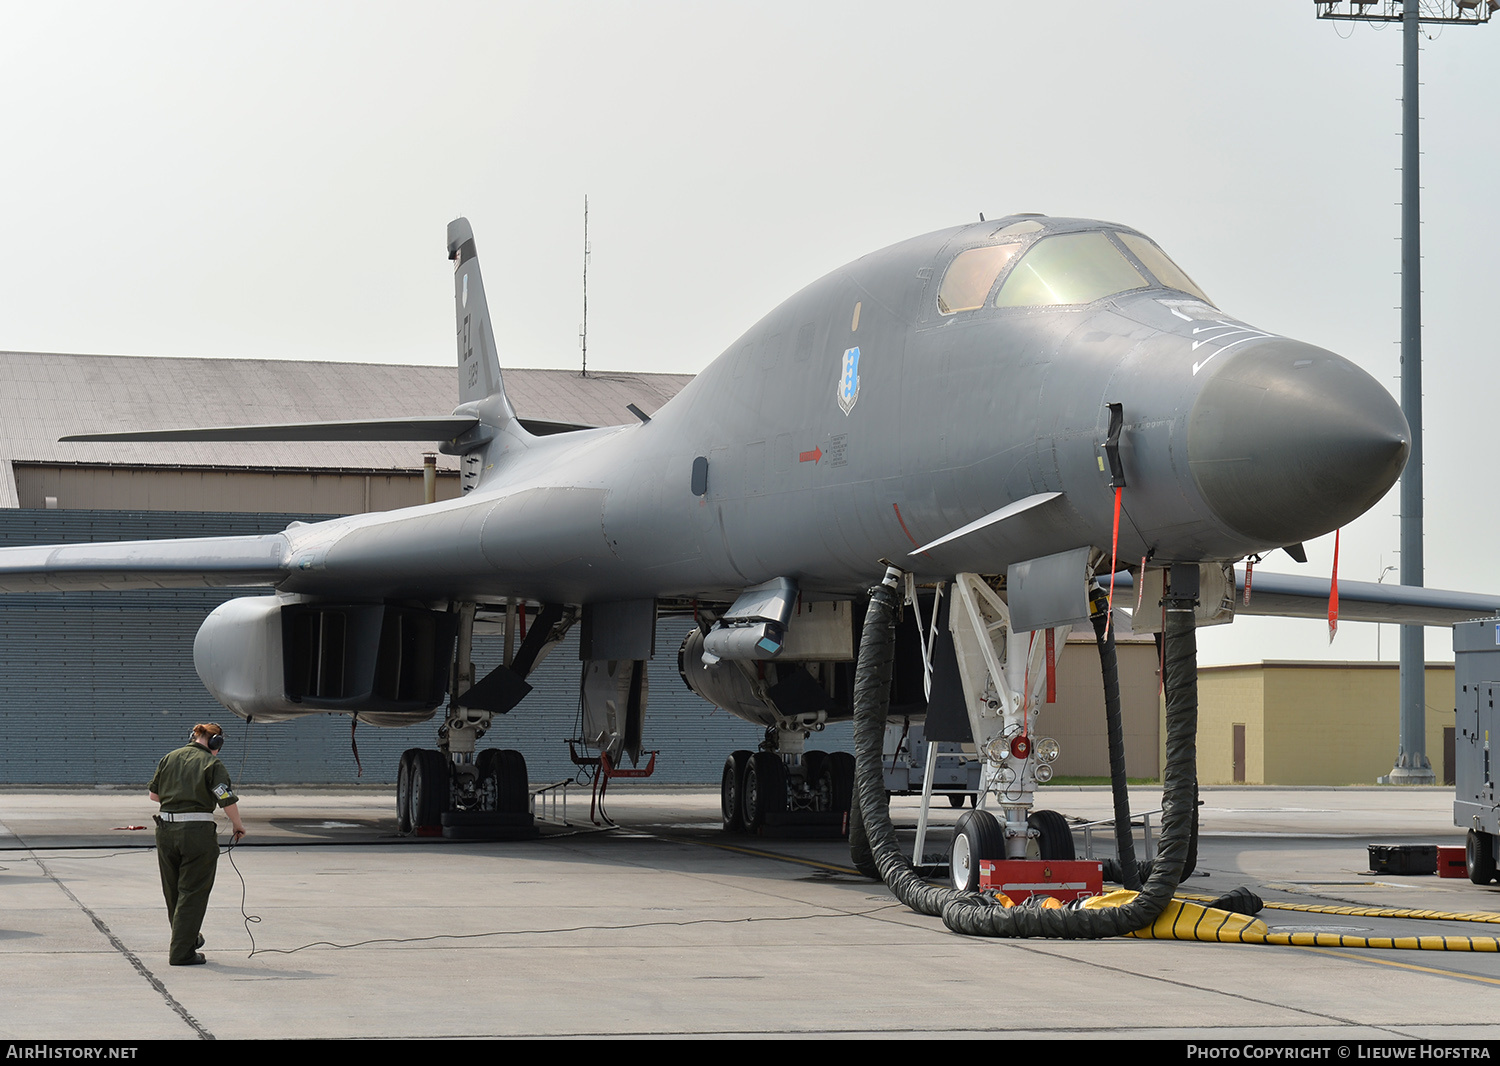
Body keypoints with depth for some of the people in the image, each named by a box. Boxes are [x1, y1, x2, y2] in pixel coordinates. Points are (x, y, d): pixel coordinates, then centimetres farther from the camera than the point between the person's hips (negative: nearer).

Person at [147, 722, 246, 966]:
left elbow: (154, 795, 15)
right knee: (192, 894, 3)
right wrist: (238, 826, 4)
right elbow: (228, 801, -13)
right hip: (197, 831, -6)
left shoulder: (169, 758, 9)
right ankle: (181, 952, 3)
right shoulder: (212, 763, -7)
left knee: (173, 892, 19)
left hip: (166, 831, 6)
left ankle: (187, 939, 37)